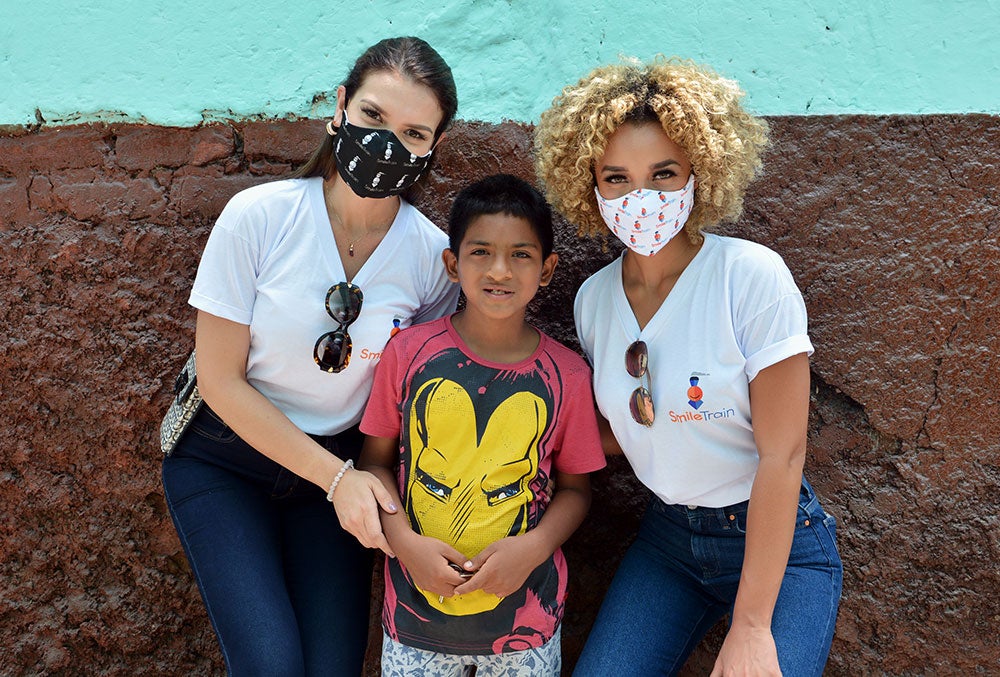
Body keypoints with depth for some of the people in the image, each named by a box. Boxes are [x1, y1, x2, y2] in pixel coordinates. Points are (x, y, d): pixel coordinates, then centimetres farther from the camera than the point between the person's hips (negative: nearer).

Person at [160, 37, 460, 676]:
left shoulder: (433, 256, -12)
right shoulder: (259, 216, -18)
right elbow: (221, 381, -13)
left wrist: (361, 479, -14)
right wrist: (336, 477, -16)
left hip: (338, 465, 2)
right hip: (224, 458, -2)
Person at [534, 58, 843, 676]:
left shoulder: (752, 276, -19)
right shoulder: (594, 298, -3)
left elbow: (783, 454, -18)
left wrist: (751, 627, -18)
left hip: (778, 541, -4)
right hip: (667, 538, 4)